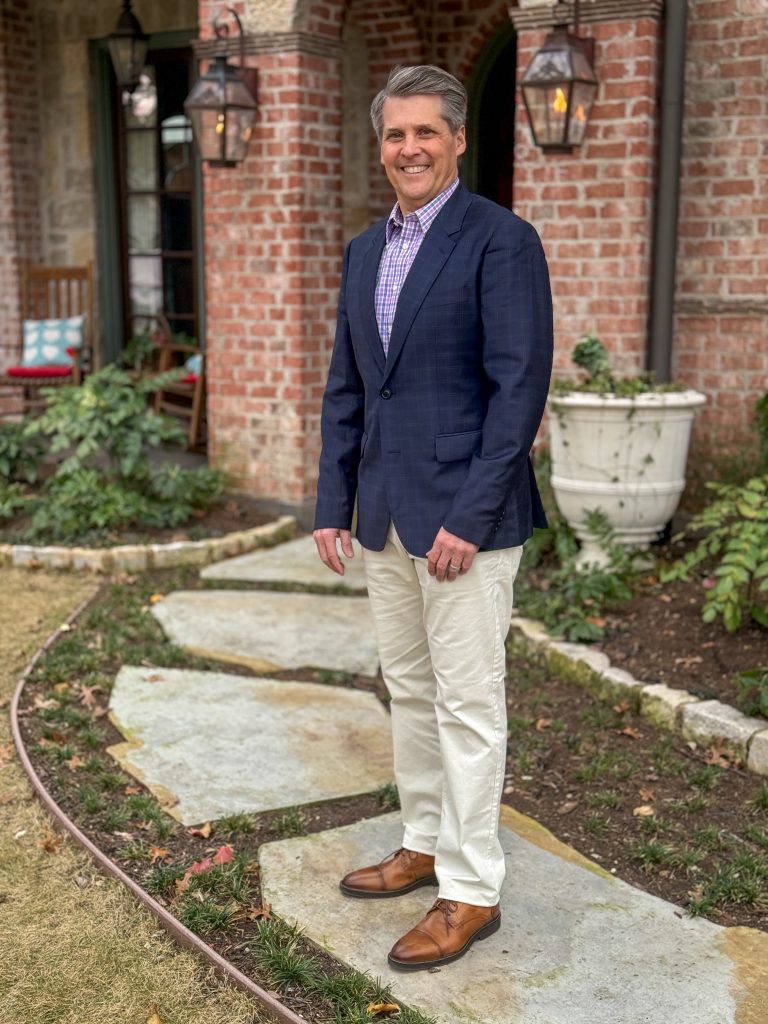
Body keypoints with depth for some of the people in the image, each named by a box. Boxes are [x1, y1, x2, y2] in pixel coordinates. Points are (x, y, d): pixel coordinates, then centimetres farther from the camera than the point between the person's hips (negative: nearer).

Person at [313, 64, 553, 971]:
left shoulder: (502, 240, -8)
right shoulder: (364, 251, 14)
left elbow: (519, 386, -15)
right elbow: (346, 388, 15)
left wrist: (471, 516, -19)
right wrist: (333, 504, 9)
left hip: (464, 514, -7)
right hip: (385, 517, 7)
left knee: (467, 704, 1)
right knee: (409, 691, 17)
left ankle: (471, 890, 15)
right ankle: (425, 844, 34)